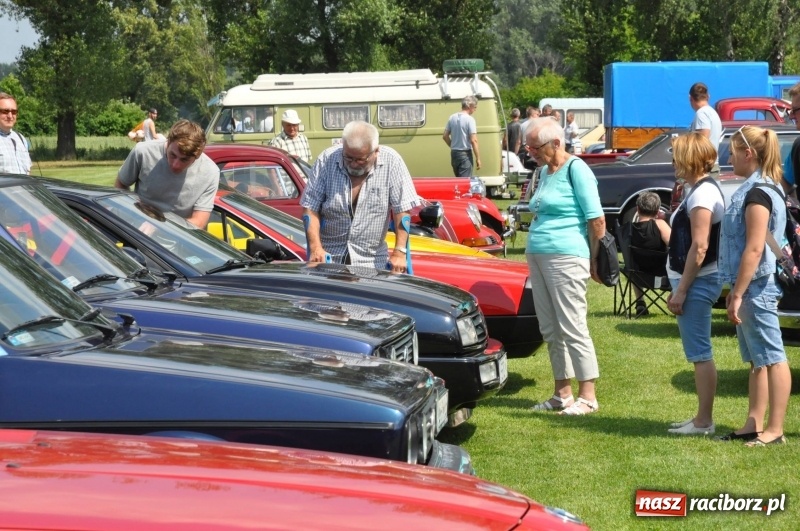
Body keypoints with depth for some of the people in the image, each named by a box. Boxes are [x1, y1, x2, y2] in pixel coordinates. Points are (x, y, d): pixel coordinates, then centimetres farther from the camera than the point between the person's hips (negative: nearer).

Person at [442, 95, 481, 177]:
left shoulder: (452, 118, 6)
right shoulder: (470, 119, -14)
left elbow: (445, 136, 11)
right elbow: (473, 140, -18)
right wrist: (478, 158, -14)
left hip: (454, 153, 7)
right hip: (465, 154, -7)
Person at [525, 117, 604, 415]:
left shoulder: (575, 169, -9)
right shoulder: (544, 172, 17)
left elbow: (597, 219, -11)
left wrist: (594, 261, -9)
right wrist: (534, 254, 18)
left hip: (566, 257, -9)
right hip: (536, 256, 9)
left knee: (572, 327, -6)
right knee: (550, 330, 11)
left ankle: (587, 396, 0)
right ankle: (563, 394, 18)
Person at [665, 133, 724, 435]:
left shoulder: (703, 194, -17)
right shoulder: (700, 191, 14)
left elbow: (699, 247, -22)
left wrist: (681, 291, -20)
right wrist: (679, 287, 19)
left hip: (697, 283, -10)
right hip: (694, 282, 10)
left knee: (700, 353, -5)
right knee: (699, 353, 14)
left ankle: (704, 422, -1)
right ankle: (703, 418, 20)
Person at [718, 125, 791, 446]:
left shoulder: (757, 193, -17)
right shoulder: (760, 188, 14)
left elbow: (754, 249, -22)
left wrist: (738, 294, -21)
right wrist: (736, 290, 20)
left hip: (756, 287, -11)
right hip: (752, 287, 11)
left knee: (771, 357, -6)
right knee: (756, 359, 13)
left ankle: (775, 430, -3)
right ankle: (754, 425, 19)